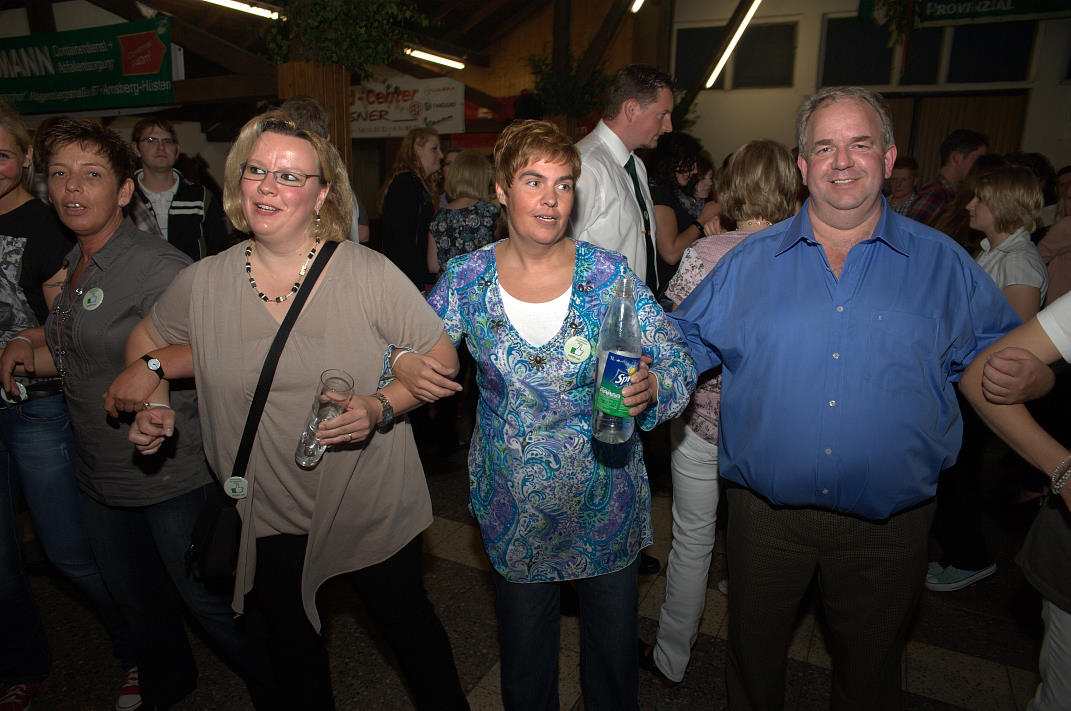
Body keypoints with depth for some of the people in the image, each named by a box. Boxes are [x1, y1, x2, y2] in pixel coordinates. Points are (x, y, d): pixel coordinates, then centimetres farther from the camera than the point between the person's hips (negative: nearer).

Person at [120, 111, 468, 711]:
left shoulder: (369, 273, -16)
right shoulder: (203, 284, -5)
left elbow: (442, 357, -10)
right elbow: (149, 337, 15)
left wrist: (381, 408, -25)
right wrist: (153, 397, -2)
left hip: (373, 510, -2)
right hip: (269, 520, 3)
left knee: (410, 626, 21)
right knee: (293, 649, 25)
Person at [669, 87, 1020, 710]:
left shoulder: (942, 263, 1)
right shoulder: (751, 261, 1)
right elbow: (689, 340, 6)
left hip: (889, 523, 0)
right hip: (765, 513, 0)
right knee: (753, 658, 21)